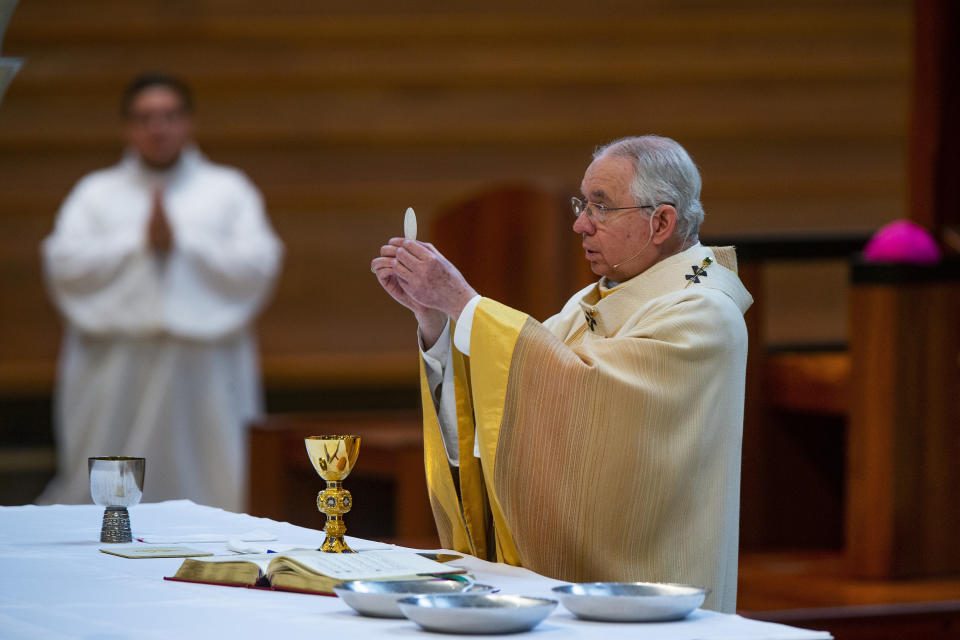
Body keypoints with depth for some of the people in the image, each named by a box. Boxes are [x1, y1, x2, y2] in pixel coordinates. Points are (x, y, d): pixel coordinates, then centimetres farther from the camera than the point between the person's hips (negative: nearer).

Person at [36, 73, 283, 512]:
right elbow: (64, 263, -4)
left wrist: (181, 241, -12)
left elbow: (258, 265, -4)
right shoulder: (96, 193, 12)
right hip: (114, 373, 0)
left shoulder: (229, 190, 10)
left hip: (202, 373, 0)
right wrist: (140, 242, -12)